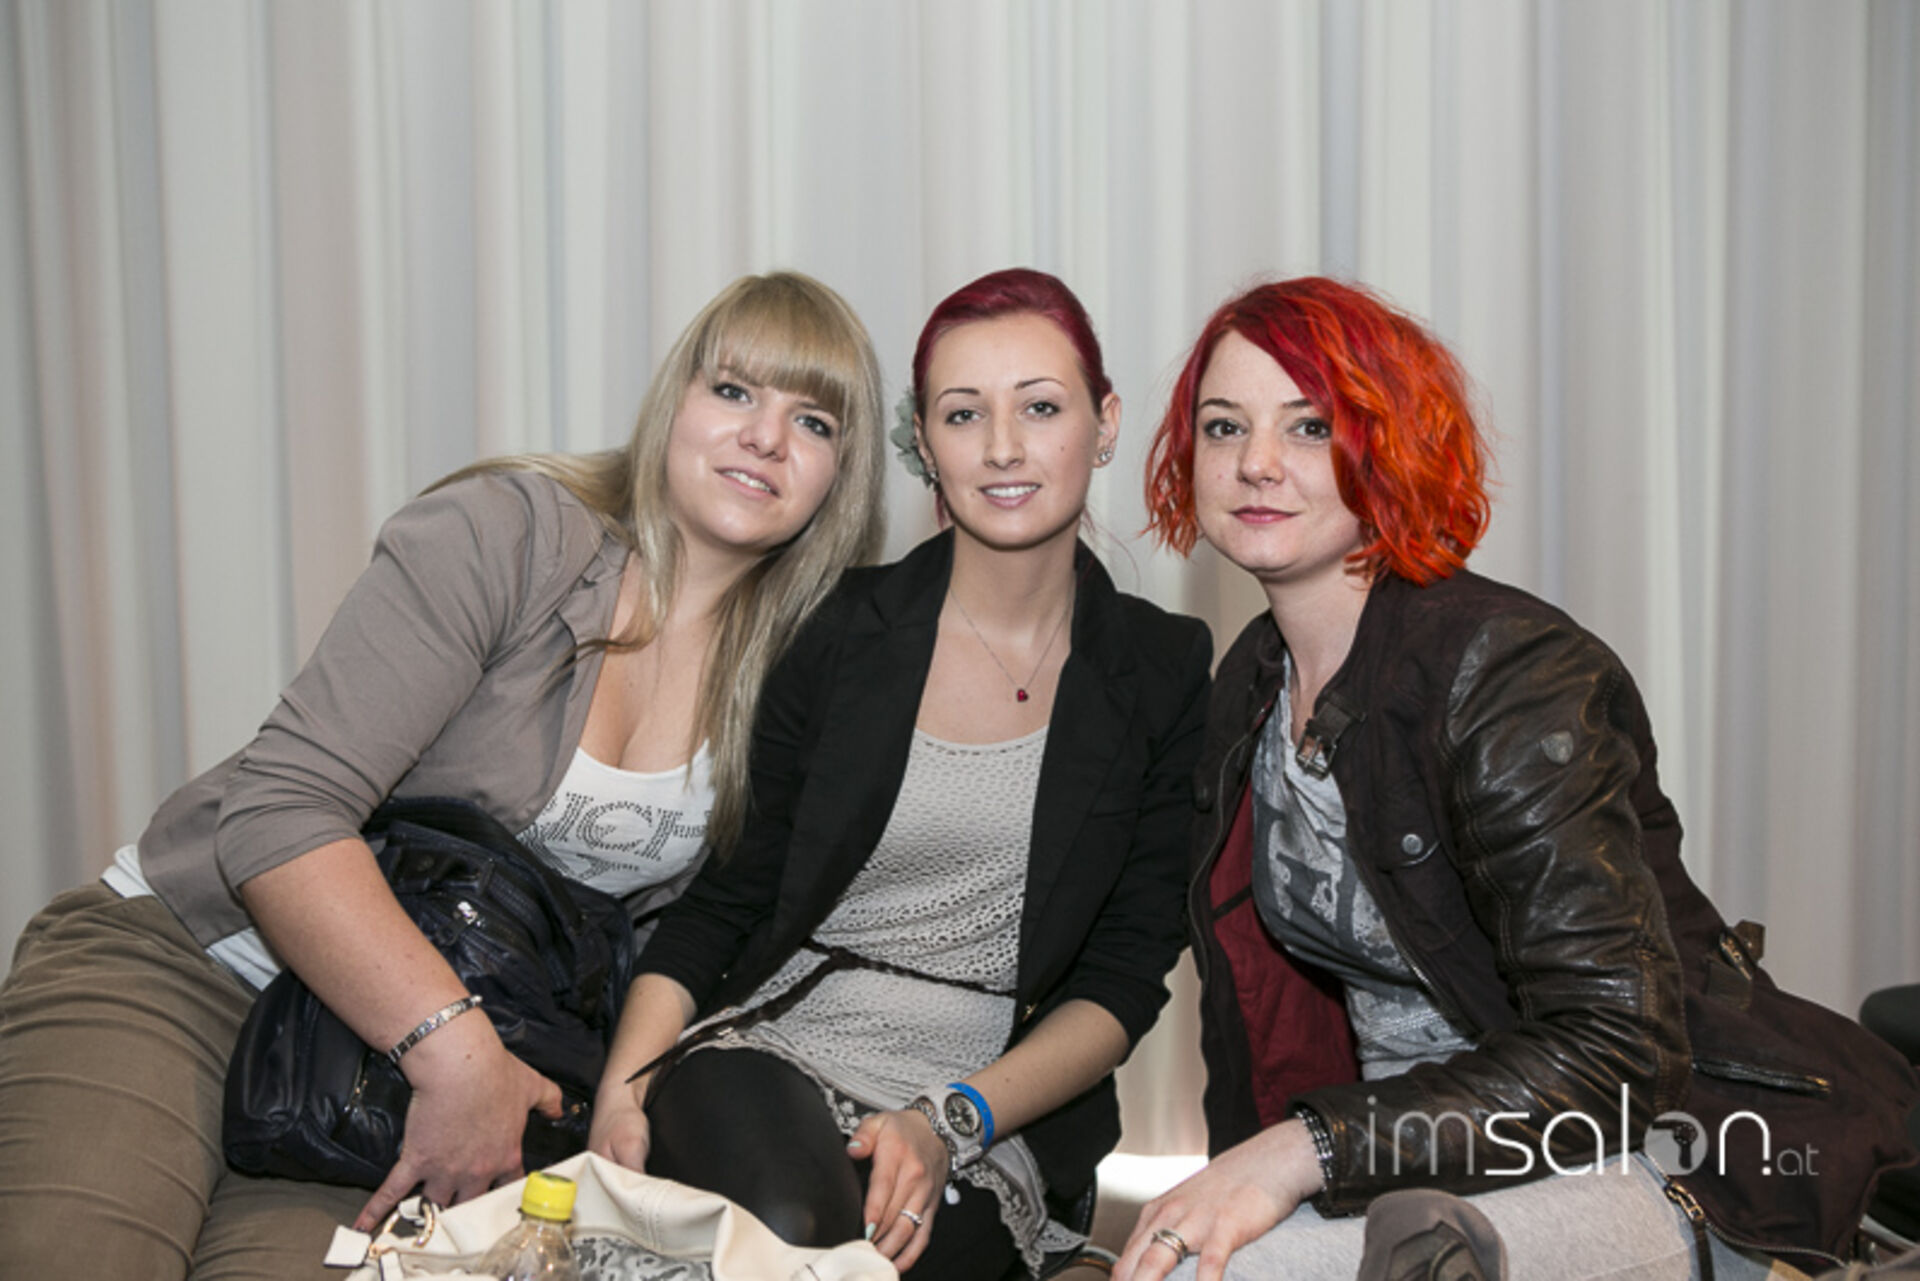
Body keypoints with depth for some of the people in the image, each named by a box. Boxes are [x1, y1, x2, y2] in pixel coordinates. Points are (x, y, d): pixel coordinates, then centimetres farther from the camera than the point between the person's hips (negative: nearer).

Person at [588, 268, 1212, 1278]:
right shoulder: (840, 633, 3)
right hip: (773, 1047, 1)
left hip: (1000, 1118, -1)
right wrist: (623, 1088, -11)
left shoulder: (1165, 675, 4)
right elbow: (722, 898, 5)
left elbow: (1125, 975, 0)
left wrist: (952, 1121, -14)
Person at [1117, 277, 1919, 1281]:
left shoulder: (1507, 671, -18)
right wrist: (1234, 1183, 1)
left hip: (1652, 1169, -6)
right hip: (1421, 1153, 6)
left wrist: (1303, 1151, -30)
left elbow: (1615, 1049, -25)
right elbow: (1265, 987, 14)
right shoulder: (1249, 686, 6)